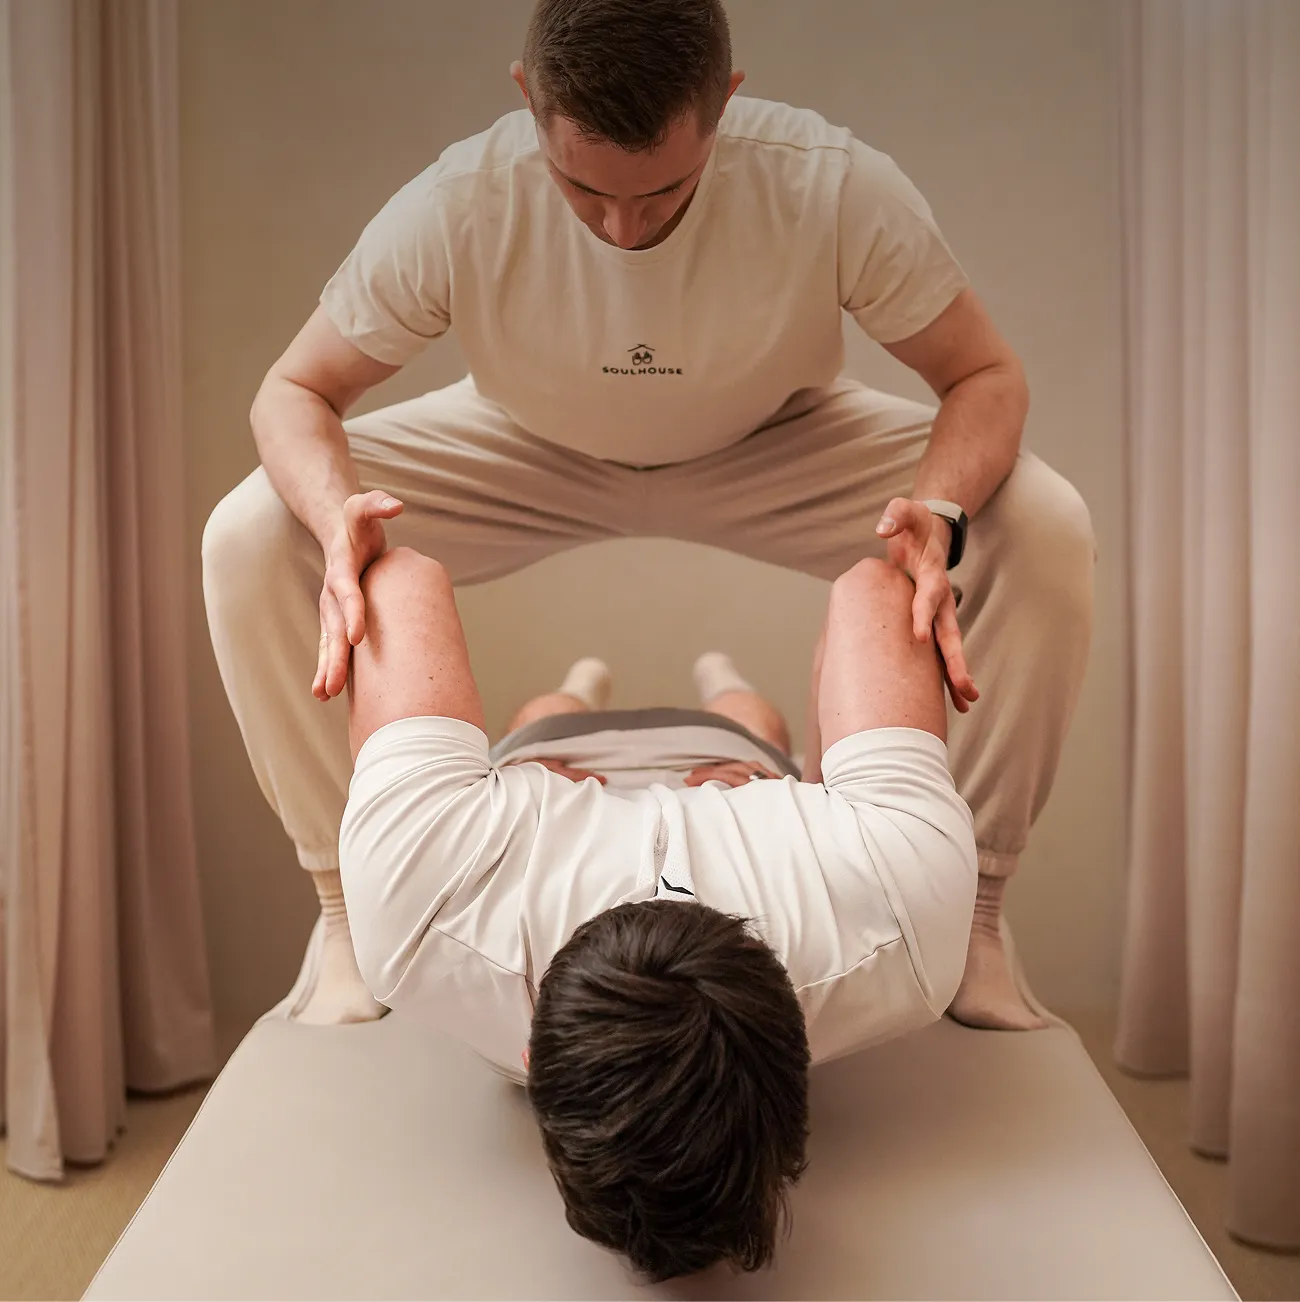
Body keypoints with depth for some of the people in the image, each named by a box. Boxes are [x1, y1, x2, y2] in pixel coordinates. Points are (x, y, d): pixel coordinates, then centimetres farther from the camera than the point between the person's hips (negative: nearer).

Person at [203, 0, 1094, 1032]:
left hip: (775, 446, 0)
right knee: (250, 540, -22)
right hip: (531, 455, 1)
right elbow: (295, 390, -18)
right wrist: (337, 513, -41)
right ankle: (352, 905, -3)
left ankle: (969, 910, -7)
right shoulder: (455, 210, -31)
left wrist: (940, 513, -41)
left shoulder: (835, 189, -32)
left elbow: (985, 375, -19)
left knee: (1046, 533, -25)